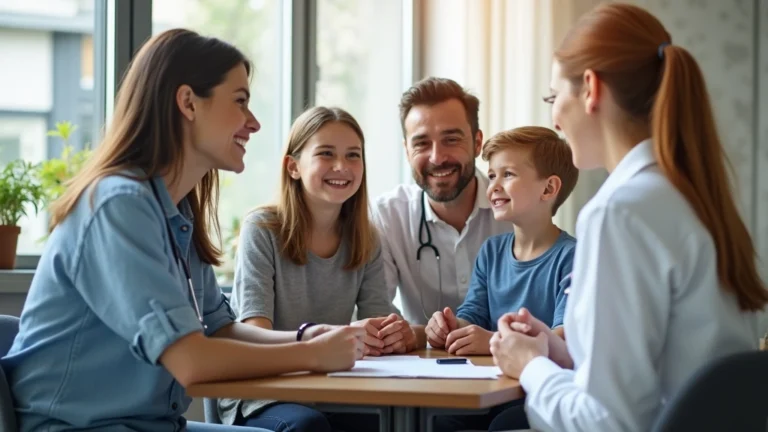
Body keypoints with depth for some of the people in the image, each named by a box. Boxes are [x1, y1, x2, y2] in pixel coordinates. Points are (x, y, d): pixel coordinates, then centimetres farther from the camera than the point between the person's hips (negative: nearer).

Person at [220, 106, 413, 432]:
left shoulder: (365, 241, 5)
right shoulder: (262, 230, -10)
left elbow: (379, 324, -1)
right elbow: (256, 338, -19)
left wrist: (397, 335, -27)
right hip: (260, 396, -4)